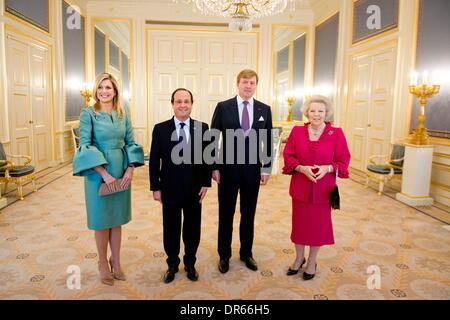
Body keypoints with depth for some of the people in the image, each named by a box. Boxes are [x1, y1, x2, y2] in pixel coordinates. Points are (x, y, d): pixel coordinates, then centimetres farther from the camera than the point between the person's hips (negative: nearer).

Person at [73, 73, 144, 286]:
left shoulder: (123, 114, 5)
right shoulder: (88, 113, -7)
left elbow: (130, 143, 7)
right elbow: (85, 145, -13)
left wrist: (130, 168, -7)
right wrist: (104, 173, -19)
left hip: (122, 172, 4)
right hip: (98, 174, -3)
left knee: (117, 218, 14)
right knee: (101, 219, 9)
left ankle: (116, 261, 30)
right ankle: (103, 263, 27)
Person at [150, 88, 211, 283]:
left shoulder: (202, 128, -1)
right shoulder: (160, 129, -4)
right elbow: (154, 160, -2)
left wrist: (206, 183, -2)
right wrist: (155, 188, -4)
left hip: (194, 189, 1)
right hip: (170, 189, -1)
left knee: (192, 227, 14)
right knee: (171, 228, 13)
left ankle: (190, 263, 34)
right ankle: (172, 264, 32)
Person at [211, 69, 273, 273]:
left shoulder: (264, 109, 3)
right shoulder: (223, 107, -3)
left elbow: (267, 141, 5)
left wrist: (266, 168, 1)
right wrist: (214, 167, -6)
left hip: (252, 168, 2)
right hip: (228, 167, -2)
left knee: (249, 214, 13)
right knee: (226, 214, 9)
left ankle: (246, 253, 30)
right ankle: (224, 255, 26)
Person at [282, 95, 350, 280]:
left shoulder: (336, 133, -4)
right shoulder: (297, 131, 0)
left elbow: (343, 161, -2)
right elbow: (288, 156, 1)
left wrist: (327, 168, -20)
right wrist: (302, 168, -16)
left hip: (323, 188, -1)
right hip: (300, 187, 1)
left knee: (319, 224, 10)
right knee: (299, 222, 11)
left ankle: (312, 262, 30)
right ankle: (299, 258, 34)